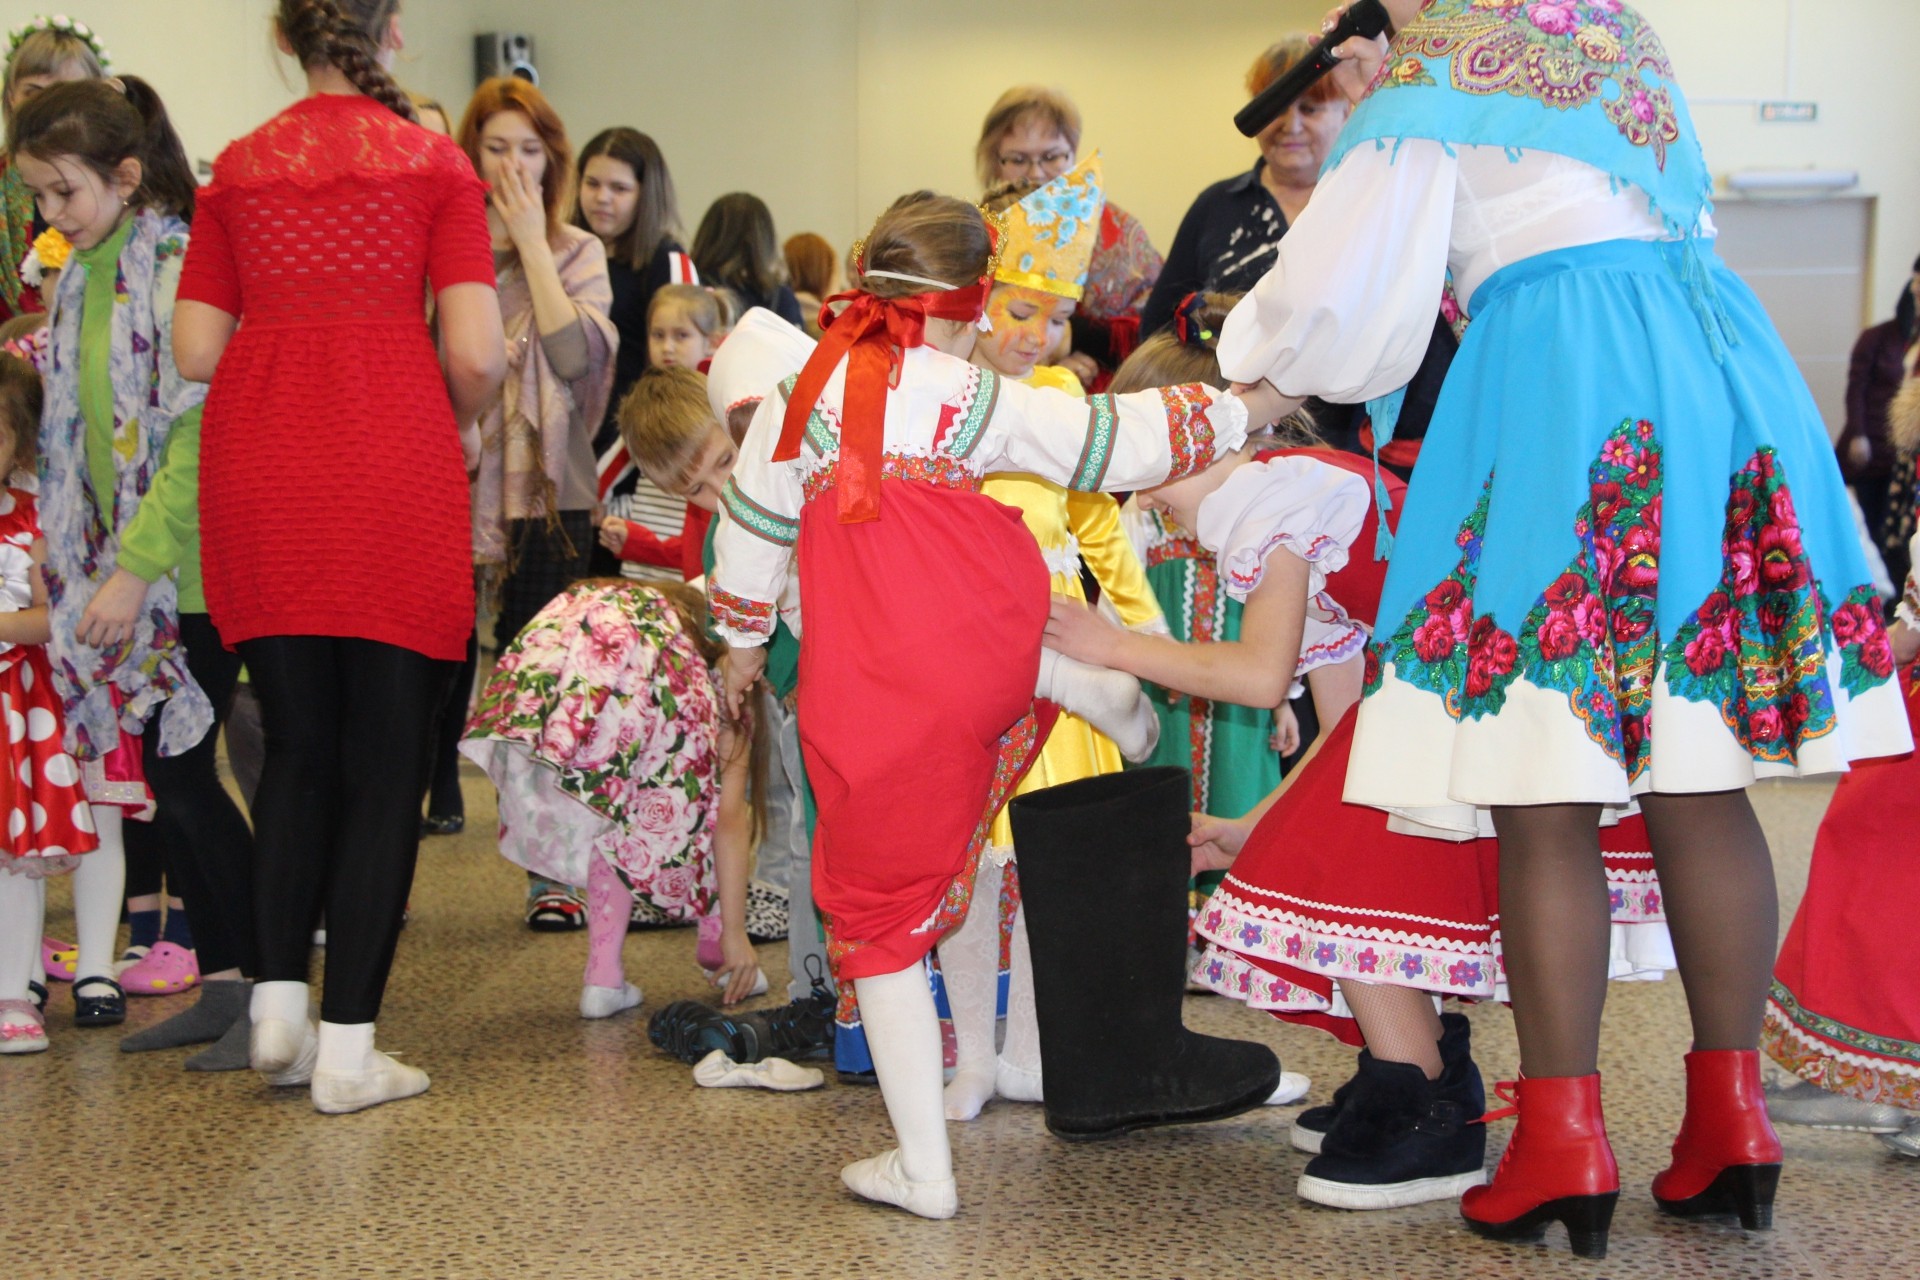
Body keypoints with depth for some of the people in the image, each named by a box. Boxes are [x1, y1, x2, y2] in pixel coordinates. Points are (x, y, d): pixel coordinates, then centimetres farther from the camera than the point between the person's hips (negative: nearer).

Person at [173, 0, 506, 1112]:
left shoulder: (239, 169, 8)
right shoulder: (434, 164, -1)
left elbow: (197, 350, 3)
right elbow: (477, 353, -10)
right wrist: (466, 427, 10)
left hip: (262, 470, 3)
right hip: (395, 477, -3)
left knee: (296, 744, 17)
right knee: (385, 760, 4)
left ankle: (280, 1002, 11)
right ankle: (348, 1045, 4)